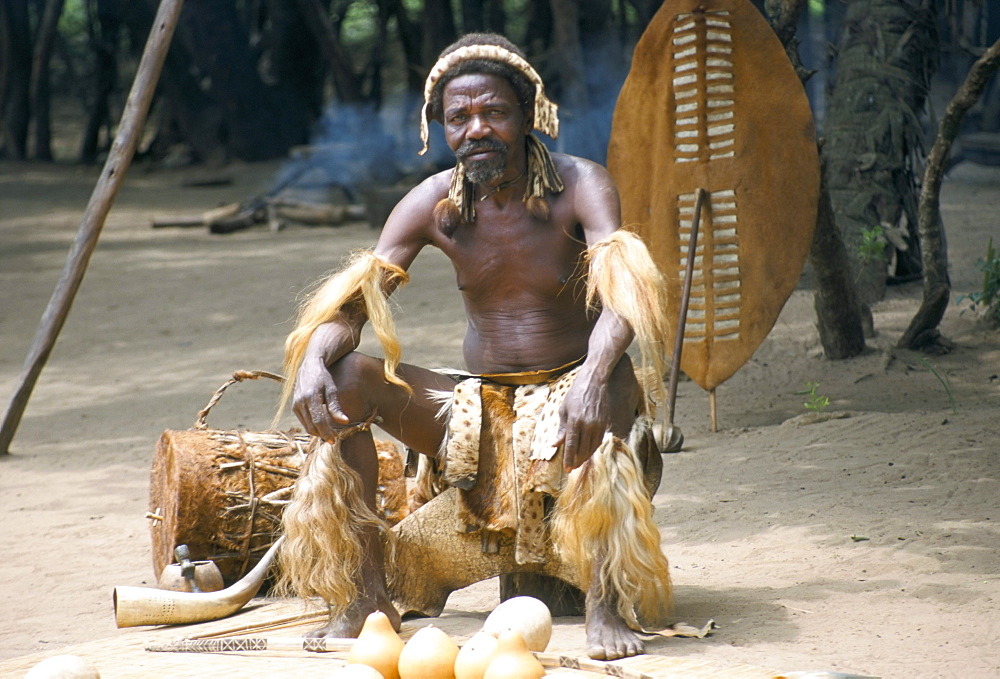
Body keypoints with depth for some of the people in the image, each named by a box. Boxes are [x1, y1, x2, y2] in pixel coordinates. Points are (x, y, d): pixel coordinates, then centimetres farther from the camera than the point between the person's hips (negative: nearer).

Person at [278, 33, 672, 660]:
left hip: (563, 396, -4)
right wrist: (314, 360, -30)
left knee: (611, 386, -39)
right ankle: (363, 596, -17)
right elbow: (352, 300, -6)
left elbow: (625, 293, -28)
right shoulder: (435, 204, 0)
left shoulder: (580, 187, -11)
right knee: (344, 378, -17)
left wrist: (594, 376, -50)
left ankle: (608, 606, -37)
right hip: (476, 409, 4)